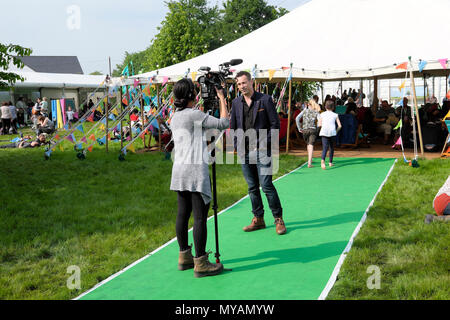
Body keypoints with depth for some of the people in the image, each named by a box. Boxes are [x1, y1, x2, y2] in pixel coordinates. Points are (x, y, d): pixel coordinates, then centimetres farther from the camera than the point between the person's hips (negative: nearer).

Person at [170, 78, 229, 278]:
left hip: (179, 170, 9)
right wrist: (222, 99, 4)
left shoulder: (175, 117, 14)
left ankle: (184, 257, 21)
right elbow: (224, 123, -9)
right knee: (200, 216, -5)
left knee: (183, 214, 12)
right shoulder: (195, 115, -10)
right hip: (195, 170, -9)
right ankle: (200, 263, -2)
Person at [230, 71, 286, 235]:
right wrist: (237, 146, 6)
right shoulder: (236, 102, 10)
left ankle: (278, 219, 3)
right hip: (244, 152, 5)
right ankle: (258, 219, 19)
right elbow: (233, 127, 17)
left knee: (266, 185, -8)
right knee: (252, 187, 9)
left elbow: (275, 124, -1)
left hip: (262, 149, -4)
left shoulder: (265, 99, -2)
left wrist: (264, 142, -9)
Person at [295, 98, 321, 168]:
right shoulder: (316, 112, 3)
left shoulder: (305, 111, 6)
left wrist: (299, 128, -1)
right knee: (311, 145, -5)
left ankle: (310, 160, 34)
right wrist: (317, 128, 1)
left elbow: (297, 118, -6)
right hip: (313, 130, -2)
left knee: (308, 144, 22)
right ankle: (309, 162, -16)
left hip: (305, 130, 2)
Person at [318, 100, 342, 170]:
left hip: (324, 132, 0)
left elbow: (319, 125, 4)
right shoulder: (335, 115, 11)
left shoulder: (322, 114, 13)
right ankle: (330, 162, 24)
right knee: (331, 148, 19)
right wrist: (336, 131, 21)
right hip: (332, 133, 0)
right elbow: (339, 126, 5)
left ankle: (323, 160, -36)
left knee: (325, 148, -10)